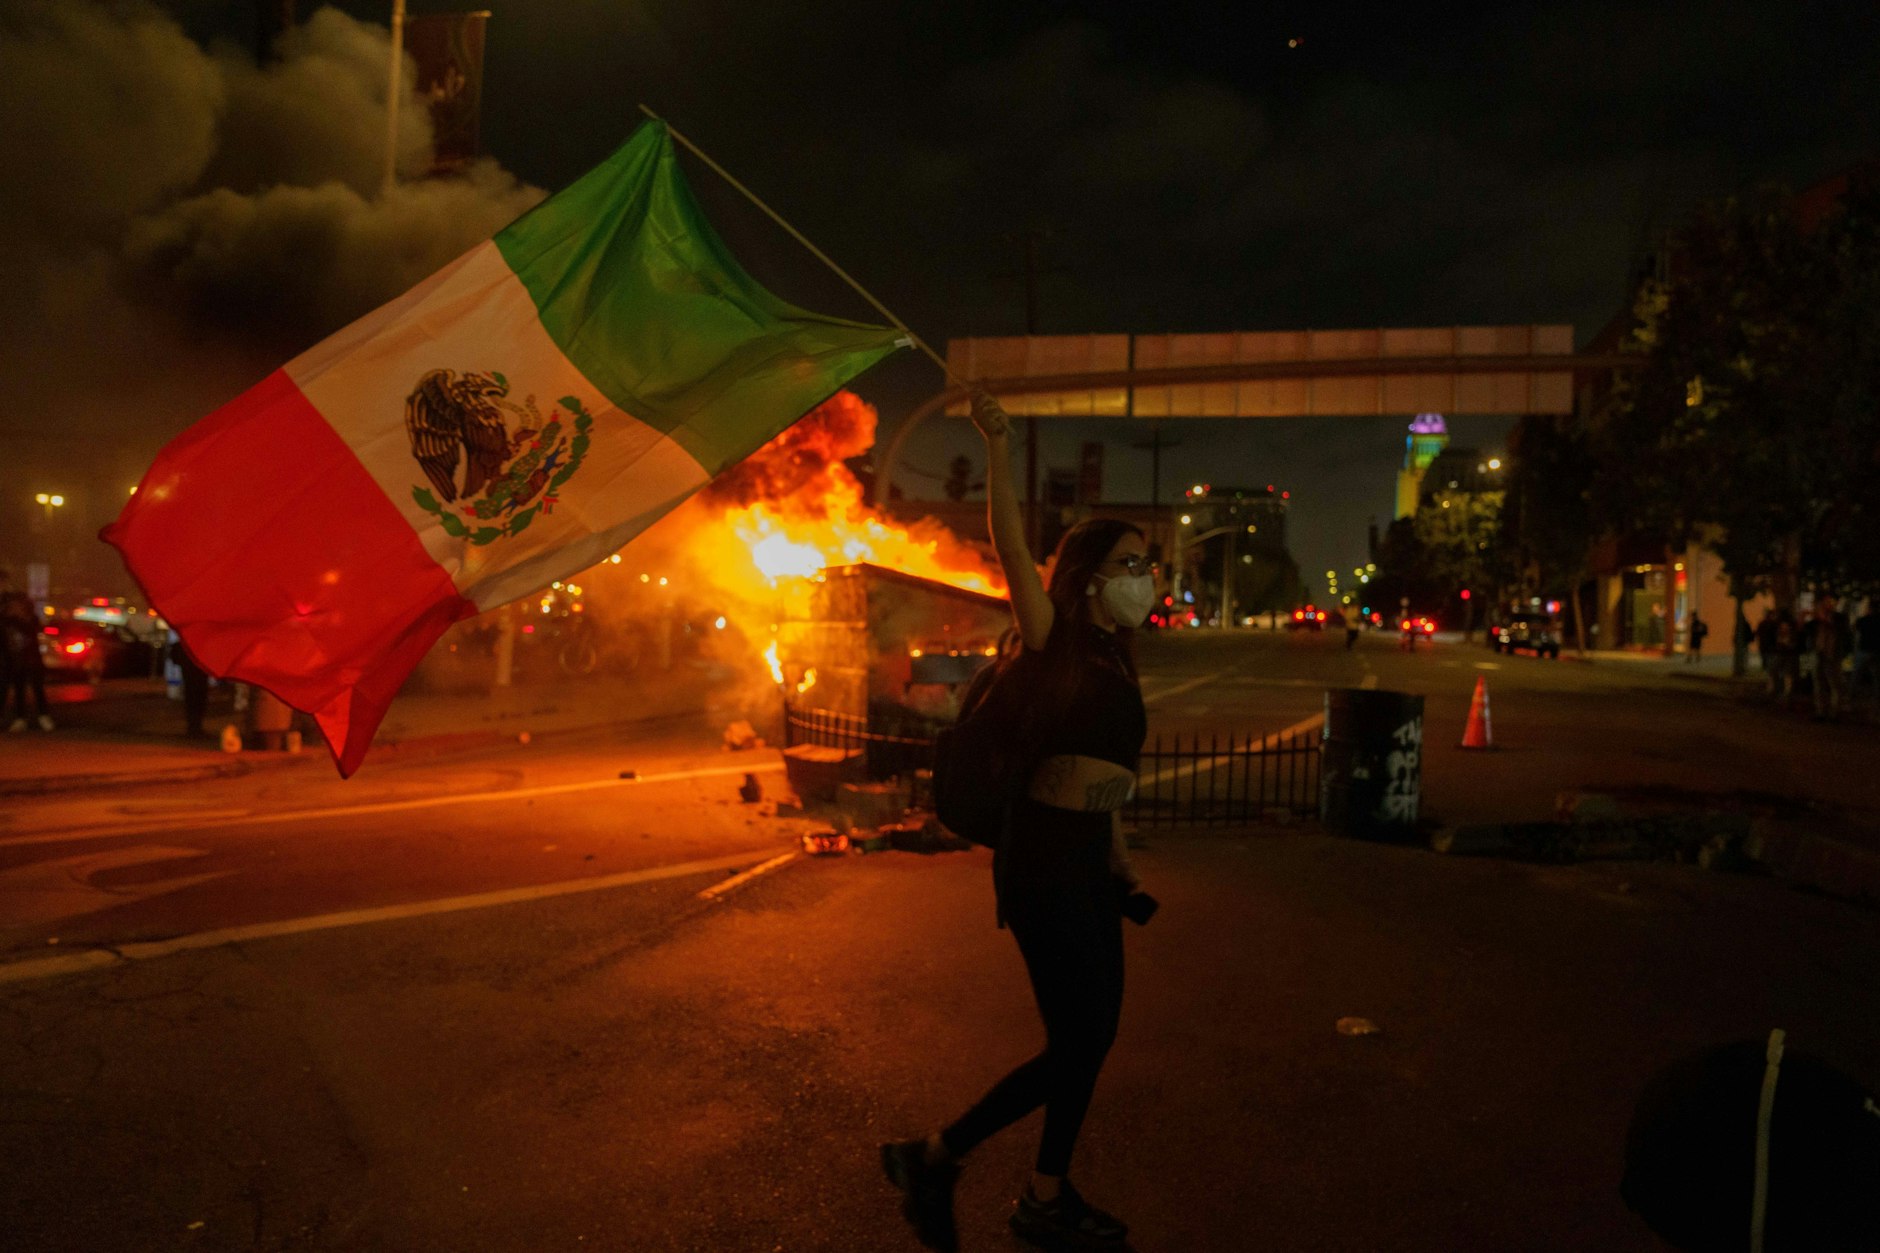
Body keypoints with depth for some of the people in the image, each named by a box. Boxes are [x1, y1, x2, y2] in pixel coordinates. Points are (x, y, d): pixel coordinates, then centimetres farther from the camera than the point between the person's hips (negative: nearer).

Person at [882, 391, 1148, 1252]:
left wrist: (1118, 858, 20)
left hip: (1088, 860, 9)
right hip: (1043, 858, -9)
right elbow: (1011, 547, -20)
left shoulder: (1115, 664, 14)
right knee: (1076, 1042, -4)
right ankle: (932, 1157, 11)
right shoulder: (1052, 642, -7)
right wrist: (998, 448, -26)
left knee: (1092, 1036, 14)